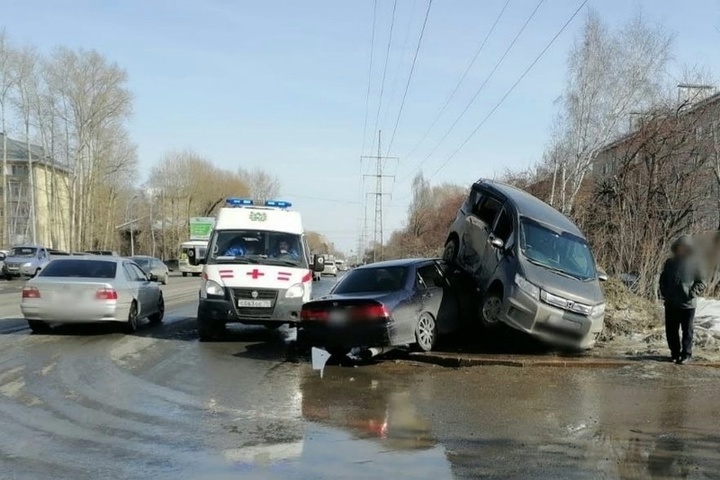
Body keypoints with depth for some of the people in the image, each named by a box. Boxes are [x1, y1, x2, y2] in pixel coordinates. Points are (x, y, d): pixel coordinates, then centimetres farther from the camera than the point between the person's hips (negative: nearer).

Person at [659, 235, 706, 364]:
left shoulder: (694, 263, -2)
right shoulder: (670, 262, 7)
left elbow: (701, 282, 1)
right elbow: (663, 280, 15)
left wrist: (693, 292, -14)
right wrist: (664, 293, 2)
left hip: (688, 304, -3)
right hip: (671, 304, 3)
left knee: (687, 331, 4)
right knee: (671, 330, 9)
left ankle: (686, 354, 12)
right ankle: (675, 352, 22)